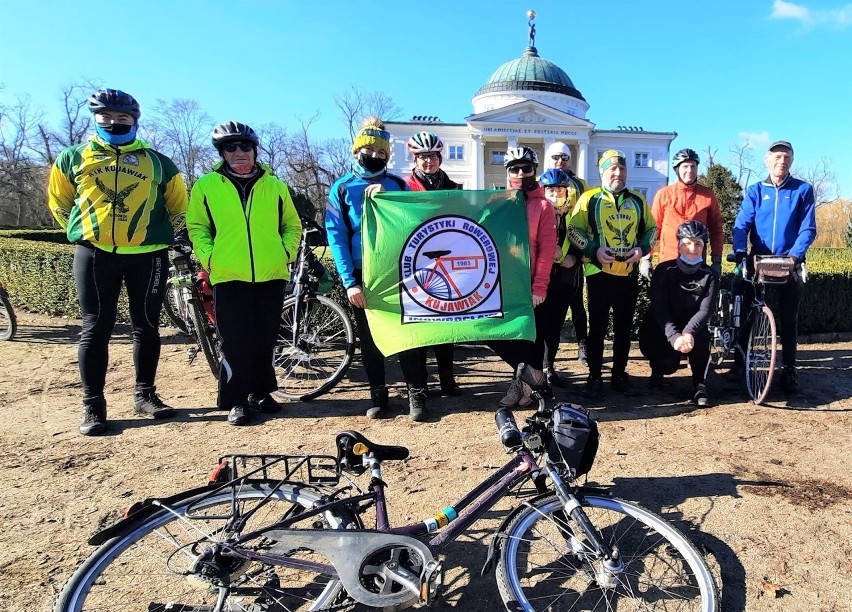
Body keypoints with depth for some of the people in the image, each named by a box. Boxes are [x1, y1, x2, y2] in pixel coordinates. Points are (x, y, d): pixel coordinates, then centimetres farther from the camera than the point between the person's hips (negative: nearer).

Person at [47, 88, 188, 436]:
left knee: (147, 327, 5)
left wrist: (160, 236, 9)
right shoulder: (74, 157, 12)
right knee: (95, 329, 0)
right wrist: (83, 232, 11)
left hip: (147, 256, 0)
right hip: (94, 254, 0)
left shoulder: (157, 163, 10)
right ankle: (93, 405, 8)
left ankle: (145, 395, 17)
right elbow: (58, 202, 20)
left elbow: (178, 206, 16)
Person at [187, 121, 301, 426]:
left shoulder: (275, 186, 10)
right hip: (229, 276, -2)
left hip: (271, 275, 2)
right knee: (236, 342, -2)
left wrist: (286, 253, 2)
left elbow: (292, 225, 16)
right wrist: (209, 258, -4)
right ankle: (236, 400, 11)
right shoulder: (206, 185, 5)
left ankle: (261, 391, 25)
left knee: (265, 339, 9)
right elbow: (197, 227, 9)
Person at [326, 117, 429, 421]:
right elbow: (336, 237, -2)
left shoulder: (398, 184, 8)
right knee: (370, 339, 8)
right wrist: (349, 281, -11)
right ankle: (378, 395, 23)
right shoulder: (342, 188, 4)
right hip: (362, 275, 0)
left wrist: (388, 197, -12)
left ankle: (416, 395, 13)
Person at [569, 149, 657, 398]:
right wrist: (594, 249, -15)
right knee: (597, 327, 2)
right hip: (599, 273, -3)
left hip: (629, 274, 4)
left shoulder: (638, 200, 12)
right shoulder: (589, 199, 1)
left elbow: (651, 228, 18)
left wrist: (642, 248, -1)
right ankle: (594, 377, 12)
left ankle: (619, 375, 23)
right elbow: (575, 229, -2)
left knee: (624, 327, 10)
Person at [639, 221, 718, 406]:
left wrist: (688, 333, -38)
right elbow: (659, 309, -20)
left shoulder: (709, 276, -3)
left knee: (702, 337, -31)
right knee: (669, 363, -27)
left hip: (691, 329, 2)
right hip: (659, 331, -2)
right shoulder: (664, 270, -9)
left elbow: (705, 311, -17)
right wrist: (674, 337, -36)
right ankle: (657, 370, 13)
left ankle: (699, 384, -9)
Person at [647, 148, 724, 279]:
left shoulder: (707, 194, 4)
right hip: (667, 262, -1)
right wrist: (646, 258, 0)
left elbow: (716, 228, 8)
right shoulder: (664, 194, 1)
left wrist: (717, 260, 4)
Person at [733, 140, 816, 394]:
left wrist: (795, 255, -20)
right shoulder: (755, 191, 4)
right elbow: (741, 225, -7)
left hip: (790, 265, 0)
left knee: (789, 319, 5)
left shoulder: (803, 190, 2)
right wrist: (740, 252, -24)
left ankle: (789, 370, 15)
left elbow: (808, 228, -4)